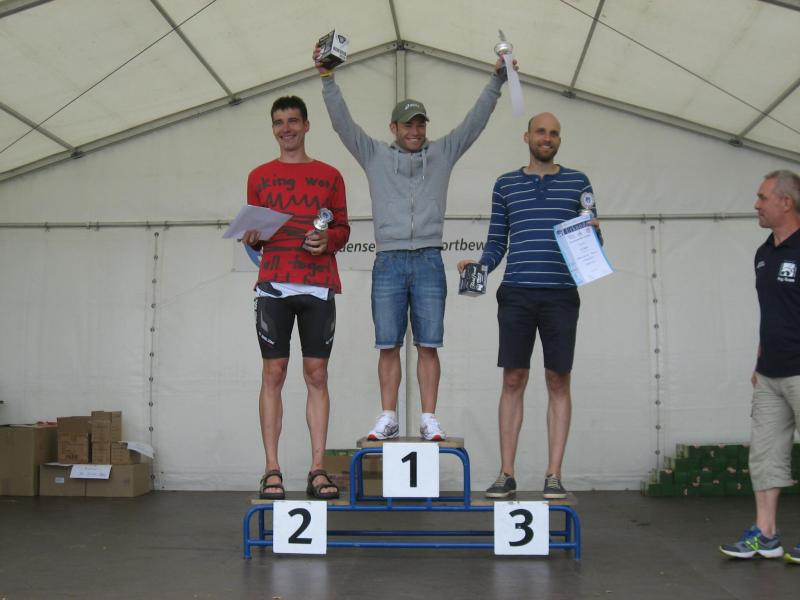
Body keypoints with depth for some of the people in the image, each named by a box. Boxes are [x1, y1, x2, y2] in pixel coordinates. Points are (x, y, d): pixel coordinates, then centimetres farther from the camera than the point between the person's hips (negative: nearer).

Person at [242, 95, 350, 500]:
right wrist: (251, 239, -6)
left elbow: (343, 228, 14)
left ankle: (317, 470, 3)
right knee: (273, 372, -3)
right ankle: (272, 470, 0)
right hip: (273, 285, 0)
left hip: (318, 286, 0)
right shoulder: (260, 177, 15)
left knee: (317, 374, 0)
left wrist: (328, 239, -7)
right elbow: (253, 234, 17)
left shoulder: (329, 176, 14)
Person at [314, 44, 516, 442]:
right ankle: (388, 419, 8)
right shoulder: (375, 155, 13)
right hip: (388, 262, 0)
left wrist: (497, 80, 1)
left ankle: (429, 419, 5)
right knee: (388, 346, 2)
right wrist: (327, 79, -2)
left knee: (428, 346, 1)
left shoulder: (442, 154, 14)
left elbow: (475, 121, 9)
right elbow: (342, 122, 7)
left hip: (428, 262, 0)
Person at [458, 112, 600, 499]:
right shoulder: (506, 185, 14)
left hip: (560, 295, 0)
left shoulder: (577, 182, 11)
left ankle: (554, 475, 8)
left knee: (558, 381, 1)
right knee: (513, 379, 0)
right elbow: (496, 242, 14)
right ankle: (506, 474, 7)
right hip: (516, 294, 0)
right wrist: (479, 266, -4)